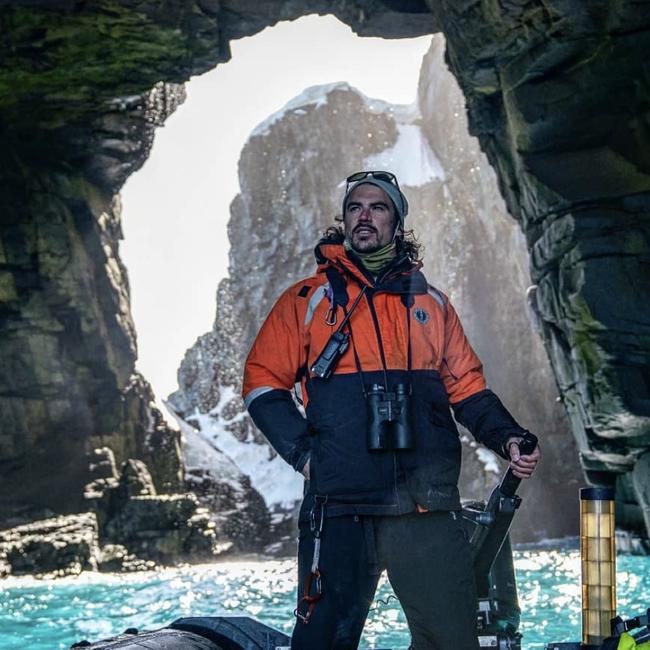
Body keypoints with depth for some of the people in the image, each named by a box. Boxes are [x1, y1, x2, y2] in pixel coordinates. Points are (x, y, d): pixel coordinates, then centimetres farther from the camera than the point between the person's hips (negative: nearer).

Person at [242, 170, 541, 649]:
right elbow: (263, 382, 8)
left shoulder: (430, 303, 17)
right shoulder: (307, 300, 10)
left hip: (428, 508, 2)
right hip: (339, 507, -2)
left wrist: (507, 438, 1)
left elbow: (467, 388, 18)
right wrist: (303, 452, -4)